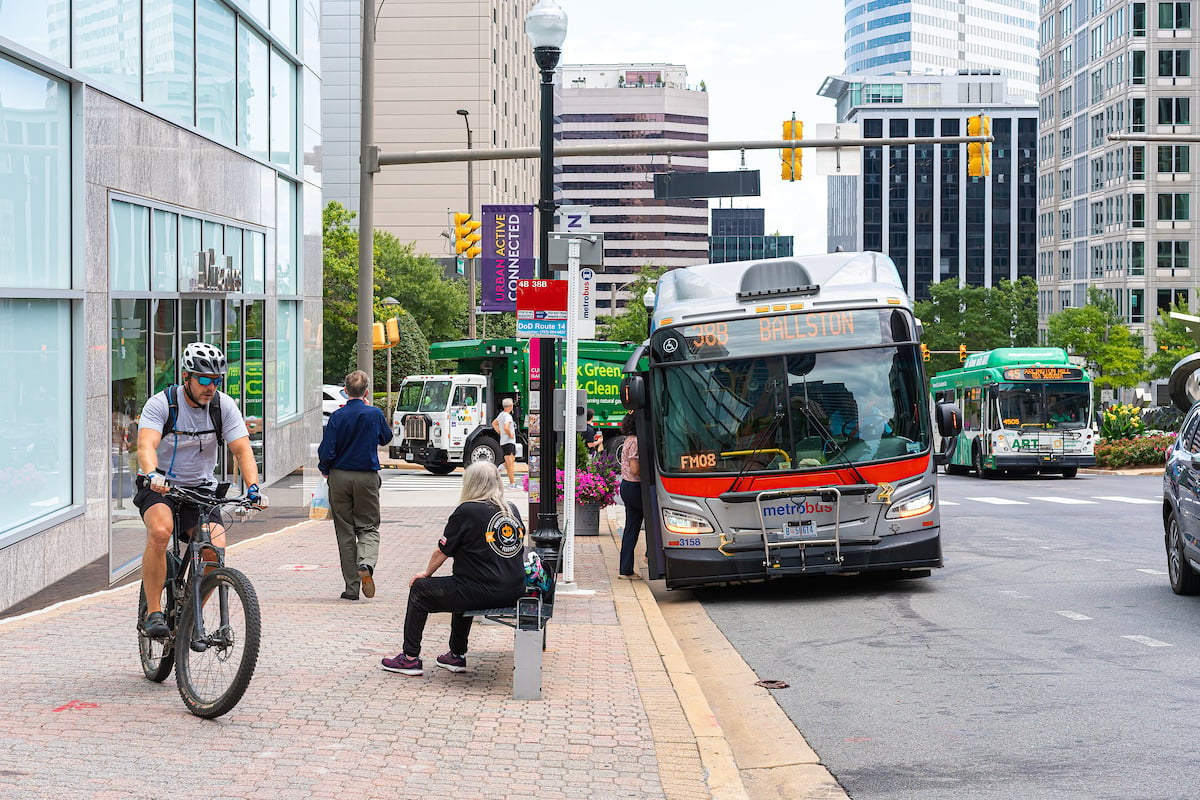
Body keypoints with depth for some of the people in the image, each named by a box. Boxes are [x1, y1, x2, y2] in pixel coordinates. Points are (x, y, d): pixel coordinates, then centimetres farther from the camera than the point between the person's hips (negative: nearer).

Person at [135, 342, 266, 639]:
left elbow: (242, 449, -12)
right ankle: (153, 613, -23)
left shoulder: (224, 405, -7)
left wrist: (253, 488, -30)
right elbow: (146, 444, -30)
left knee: (215, 549, -21)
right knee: (160, 532, -34)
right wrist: (152, 475, -52)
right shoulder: (161, 403, -16)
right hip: (159, 487, -3)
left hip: (200, 488, 3)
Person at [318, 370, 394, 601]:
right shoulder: (374, 414, -5)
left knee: (345, 531, 7)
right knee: (368, 527, 9)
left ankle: (352, 587, 7)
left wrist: (325, 469, 10)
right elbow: (386, 438, 15)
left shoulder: (337, 417, -8)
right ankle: (366, 564, -22)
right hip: (367, 477, 0)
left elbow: (326, 452, -11)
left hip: (340, 477, 0)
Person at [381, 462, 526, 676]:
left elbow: (442, 551, -1)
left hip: (484, 591, -7)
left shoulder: (467, 511, -9)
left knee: (419, 590, 13)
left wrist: (426, 573, 18)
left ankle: (410, 658, 18)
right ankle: (457, 656, 37)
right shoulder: (512, 510, 9)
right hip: (515, 591, 7)